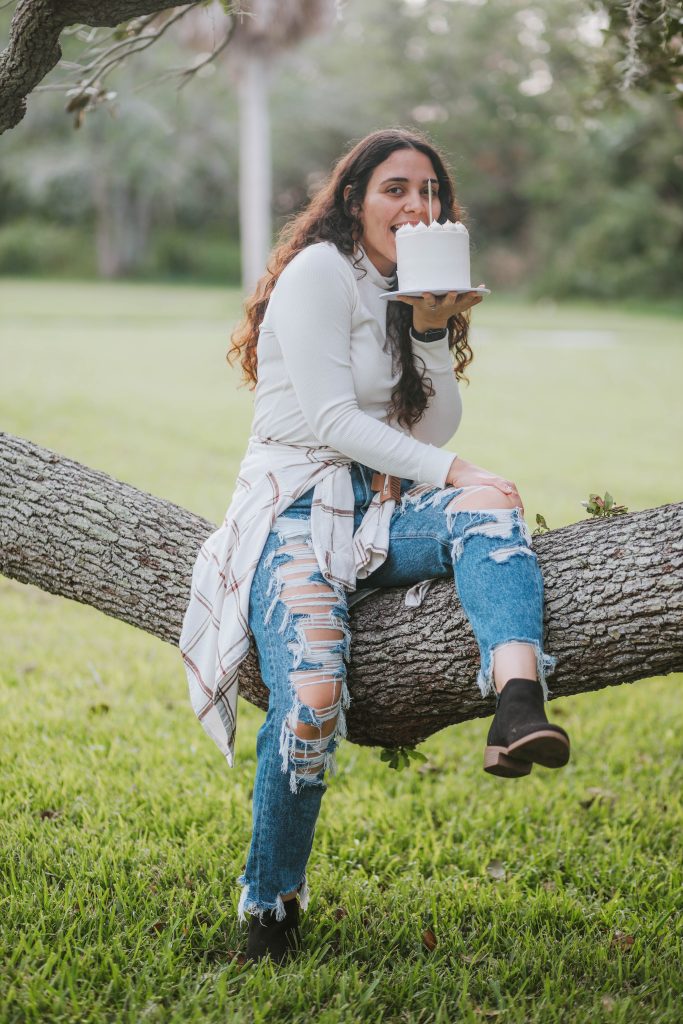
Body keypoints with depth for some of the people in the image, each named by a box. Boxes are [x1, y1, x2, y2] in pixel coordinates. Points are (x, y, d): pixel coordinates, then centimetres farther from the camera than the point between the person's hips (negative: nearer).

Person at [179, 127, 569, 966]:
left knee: (488, 508, -28)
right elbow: (330, 419, -14)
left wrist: (431, 331, -2)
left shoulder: (410, 293, 18)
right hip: (298, 507, -6)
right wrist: (447, 473, -18)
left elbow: (435, 431, 12)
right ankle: (268, 907, -6)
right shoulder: (319, 274, -4)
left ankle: (518, 709, -53)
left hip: (385, 510, 6)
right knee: (312, 699, -27)